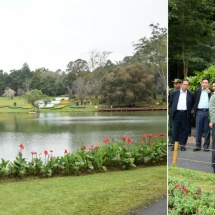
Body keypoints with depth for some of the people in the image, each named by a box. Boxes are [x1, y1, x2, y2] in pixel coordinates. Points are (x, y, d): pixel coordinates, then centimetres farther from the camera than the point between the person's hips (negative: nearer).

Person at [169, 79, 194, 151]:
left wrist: (191, 111, 0)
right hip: (176, 113, 0)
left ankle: (183, 144, 10)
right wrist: (172, 110, 7)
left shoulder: (190, 95, 7)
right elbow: (171, 103, 13)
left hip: (185, 114, 0)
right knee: (175, 130, 2)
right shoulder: (175, 93, 9)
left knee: (185, 130, 2)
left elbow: (192, 105, 11)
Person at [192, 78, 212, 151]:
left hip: (208, 112, -1)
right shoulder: (197, 91, 10)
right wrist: (193, 109, 0)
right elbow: (193, 100, 10)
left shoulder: (211, 91, 6)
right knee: (198, 129, 3)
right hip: (199, 112, 1)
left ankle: (206, 146, 9)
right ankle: (198, 145, 9)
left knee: (207, 130, 4)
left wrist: (209, 92, -12)